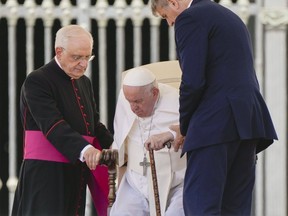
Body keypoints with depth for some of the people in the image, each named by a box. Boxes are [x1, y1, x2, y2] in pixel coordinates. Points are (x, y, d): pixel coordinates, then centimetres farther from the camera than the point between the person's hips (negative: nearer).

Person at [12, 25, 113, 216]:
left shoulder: (84, 83, 18)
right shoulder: (37, 81, -10)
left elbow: (95, 124, 20)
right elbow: (53, 125, -23)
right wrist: (84, 150, -37)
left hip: (76, 175, 8)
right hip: (46, 176, -8)